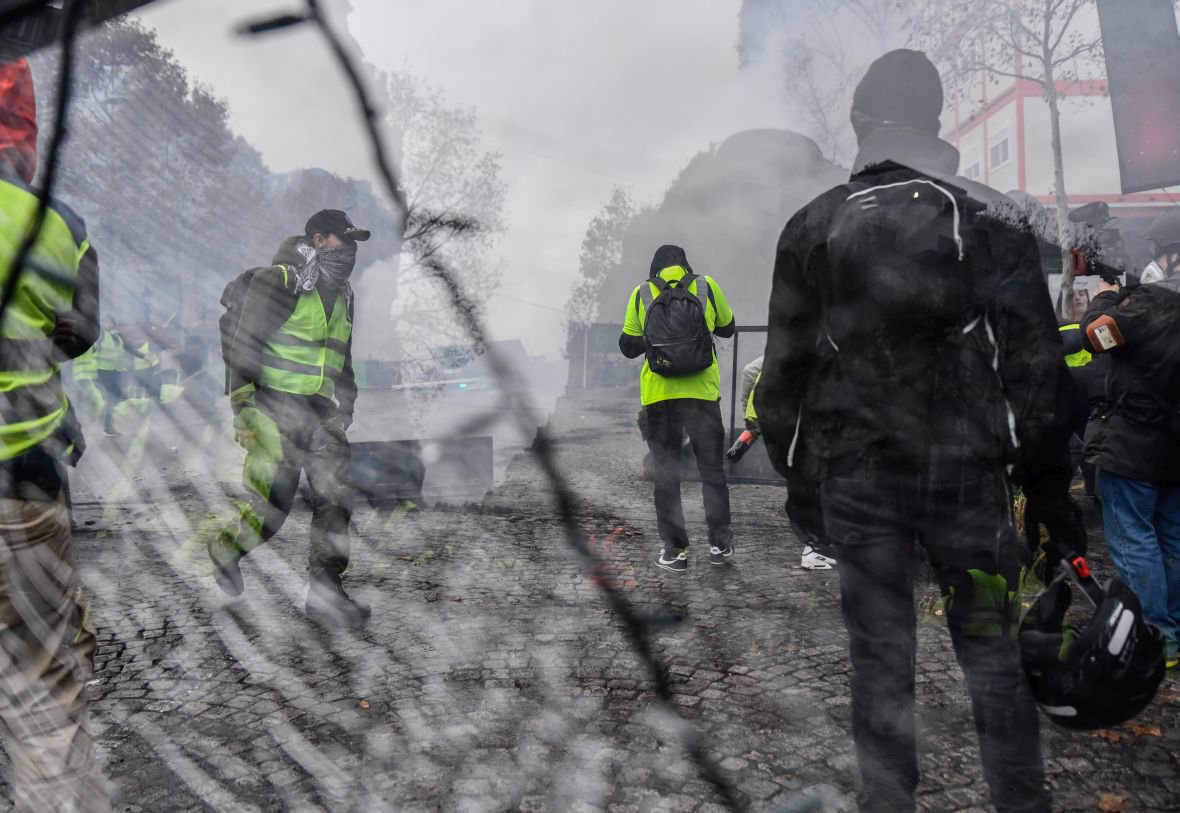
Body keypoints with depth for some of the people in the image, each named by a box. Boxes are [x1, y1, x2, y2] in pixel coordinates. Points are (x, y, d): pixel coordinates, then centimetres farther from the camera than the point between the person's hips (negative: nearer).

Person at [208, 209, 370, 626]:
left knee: (336, 498, -1)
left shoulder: (341, 294, 17)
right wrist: (243, 407, -14)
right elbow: (240, 343, -10)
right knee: (274, 505, -4)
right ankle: (226, 548, 27)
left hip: (321, 414, 7)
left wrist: (345, 403, 21)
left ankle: (325, 590, 6)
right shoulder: (279, 282, -8)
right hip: (277, 408, -7)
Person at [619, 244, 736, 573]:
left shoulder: (640, 293, 4)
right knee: (712, 469, 14)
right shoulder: (707, 287, 4)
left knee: (666, 473, 9)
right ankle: (719, 543, 19)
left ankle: (675, 550, 11)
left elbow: (628, 346, 8)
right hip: (702, 392, 0)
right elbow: (727, 328, 18)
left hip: (658, 395, 0)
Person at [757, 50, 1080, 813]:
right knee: (991, 647, 13)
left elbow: (786, 366, 3)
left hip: (855, 475, 1)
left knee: (880, 652, 9)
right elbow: (1038, 365, 1)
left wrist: (797, 473, 11)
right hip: (966, 471, 0)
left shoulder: (813, 227, 2)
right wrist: (1049, 480, 8)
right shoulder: (993, 220, 1)